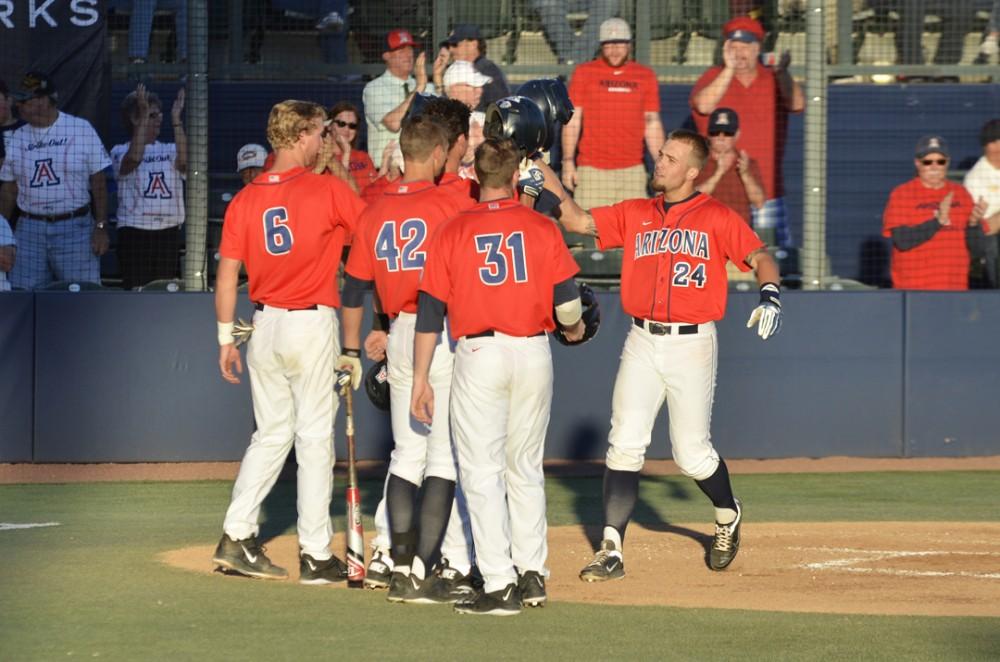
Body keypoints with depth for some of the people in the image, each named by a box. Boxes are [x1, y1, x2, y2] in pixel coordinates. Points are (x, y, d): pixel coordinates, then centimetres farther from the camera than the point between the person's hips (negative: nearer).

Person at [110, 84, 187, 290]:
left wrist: (176, 119, -12)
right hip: (134, 232, -3)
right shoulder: (121, 151, 4)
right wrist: (144, 115, -19)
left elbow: (184, 160, -10)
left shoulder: (169, 151, 12)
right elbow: (133, 158, -20)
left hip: (168, 232, 3)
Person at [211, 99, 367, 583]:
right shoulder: (327, 191, -10)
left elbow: (227, 273, 4)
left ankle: (236, 538, 10)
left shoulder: (246, 199, 3)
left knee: (271, 435, 16)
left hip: (263, 325, 5)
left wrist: (226, 337, 10)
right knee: (315, 437, 1)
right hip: (312, 324, -5)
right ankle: (315, 556, 3)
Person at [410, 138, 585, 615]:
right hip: (534, 353, 3)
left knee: (482, 472, -1)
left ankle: (499, 585, -8)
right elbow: (566, 299, 0)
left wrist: (421, 379, 3)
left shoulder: (453, 231, -2)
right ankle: (532, 575, 19)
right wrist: (574, 329, 24)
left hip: (479, 355, -3)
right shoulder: (542, 227, 1)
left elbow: (430, 311, -2)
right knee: (526, 467, 16)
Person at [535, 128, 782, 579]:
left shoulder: (717, 218, -1)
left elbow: (759, 257, -7)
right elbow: (577, 221, 5)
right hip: (642, 343, 3)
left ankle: (728, 516, 32)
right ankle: (611, 551, -5)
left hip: (692, 343, -3)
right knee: (624, 444, -6)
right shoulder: (634, 214, 9)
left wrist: (770, 297, -25)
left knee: (691, 452, 1)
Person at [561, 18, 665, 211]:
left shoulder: (646, 76, 10)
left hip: (632, 169, 2)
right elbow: (573, 121, 5)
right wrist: (568, 160, -3)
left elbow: (652, 124, 13)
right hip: (592, 169, -2)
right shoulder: (584, 73, 6)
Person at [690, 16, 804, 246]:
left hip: (767, 194, 2)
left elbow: (798, 104, -11)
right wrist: (729, 69, -27)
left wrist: (782, 73, -29)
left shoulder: (775, 81, 7)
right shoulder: (712, 78, 2)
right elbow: (703, 106, -19)